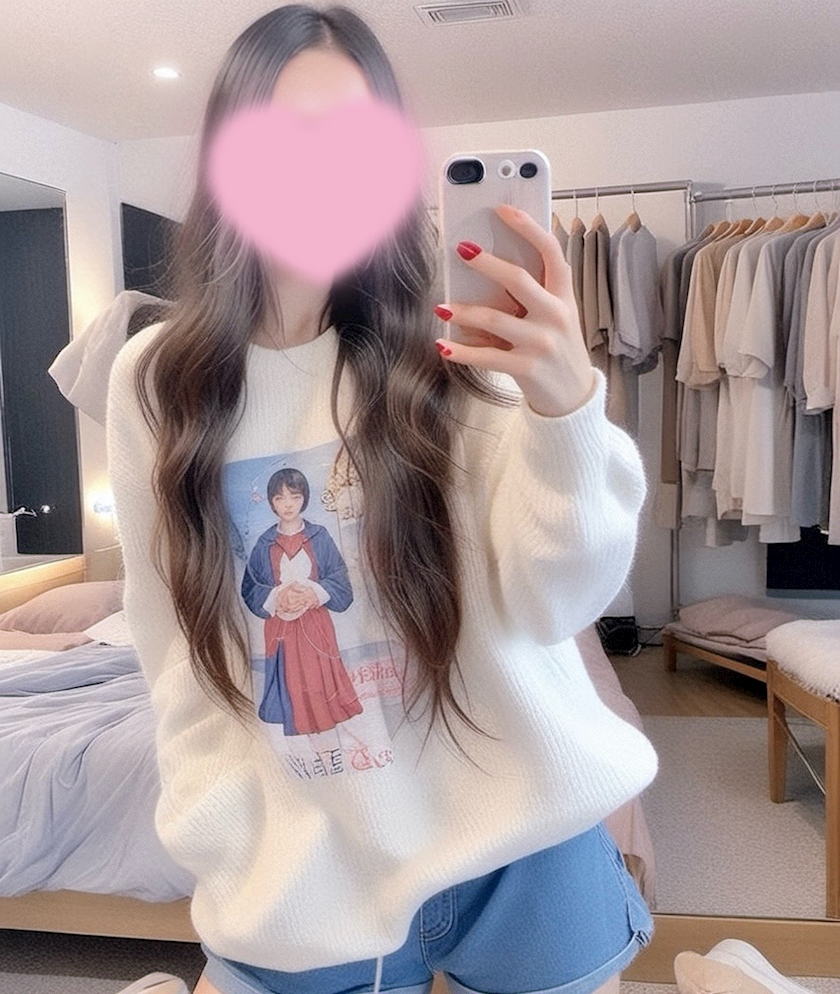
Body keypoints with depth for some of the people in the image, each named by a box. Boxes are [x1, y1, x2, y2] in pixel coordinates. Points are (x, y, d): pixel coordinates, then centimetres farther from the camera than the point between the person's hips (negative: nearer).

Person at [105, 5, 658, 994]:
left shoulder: (456, 348, -9)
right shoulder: (155, 380, -5)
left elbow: (551, 606, -16)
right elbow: (179, 660, 1)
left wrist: (568, 411, -32)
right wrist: (229, 868, -1)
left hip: (523, 850, 0)